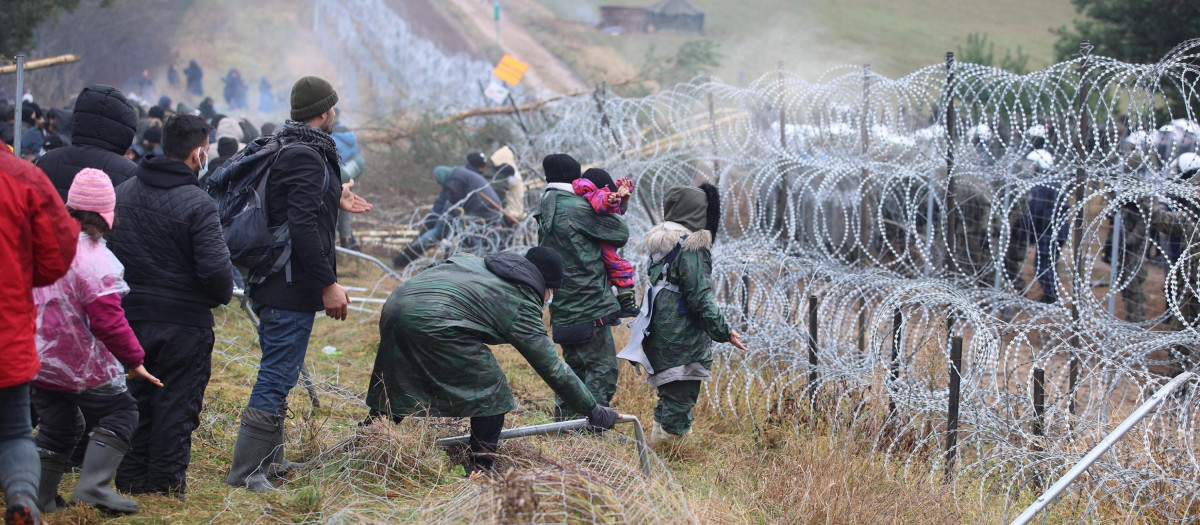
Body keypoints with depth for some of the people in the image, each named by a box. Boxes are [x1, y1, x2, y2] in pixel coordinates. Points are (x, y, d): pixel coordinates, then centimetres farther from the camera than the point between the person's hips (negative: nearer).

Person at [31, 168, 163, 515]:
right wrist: (134, 360, -9)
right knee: (120, 412, 7)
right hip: (80, 365, -7)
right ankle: (93, 484, -6)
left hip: (36, 361, 7)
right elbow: (108, 321, -20)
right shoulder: (94, 259, -20)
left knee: (57, 425, 19)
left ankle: (40, 495, 17)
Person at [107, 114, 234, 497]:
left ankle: (131, 477, 20)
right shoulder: (197, 204, -17)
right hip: (183, 322, -5)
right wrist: (224, 294, -1)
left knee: (134, 398, 16)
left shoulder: (120, 194, 4)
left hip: (129, 318, 6)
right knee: (176, 403, 5)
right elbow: (216, 268, -21)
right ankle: (167, 481, 8)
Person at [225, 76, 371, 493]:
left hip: (272, 285, 11)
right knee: (277, 377, -7)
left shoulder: (284, 150, 14)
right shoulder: (306, 157, -18)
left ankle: (269, 461, 29)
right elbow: (303, 227, -25)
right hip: (292, 288, -11)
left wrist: (334, 201, 30)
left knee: (278, 375, 19)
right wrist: (329, 284, -22)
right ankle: (245, 472, -4)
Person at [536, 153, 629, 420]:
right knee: (603, 368, -4)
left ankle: (562, 421, 22)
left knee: (576, 366, 19)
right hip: (589, 306, -9)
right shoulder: (576, 208, -15)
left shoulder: (545, 212, 13)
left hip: (564, 307, 9)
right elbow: (620, 233, -9)